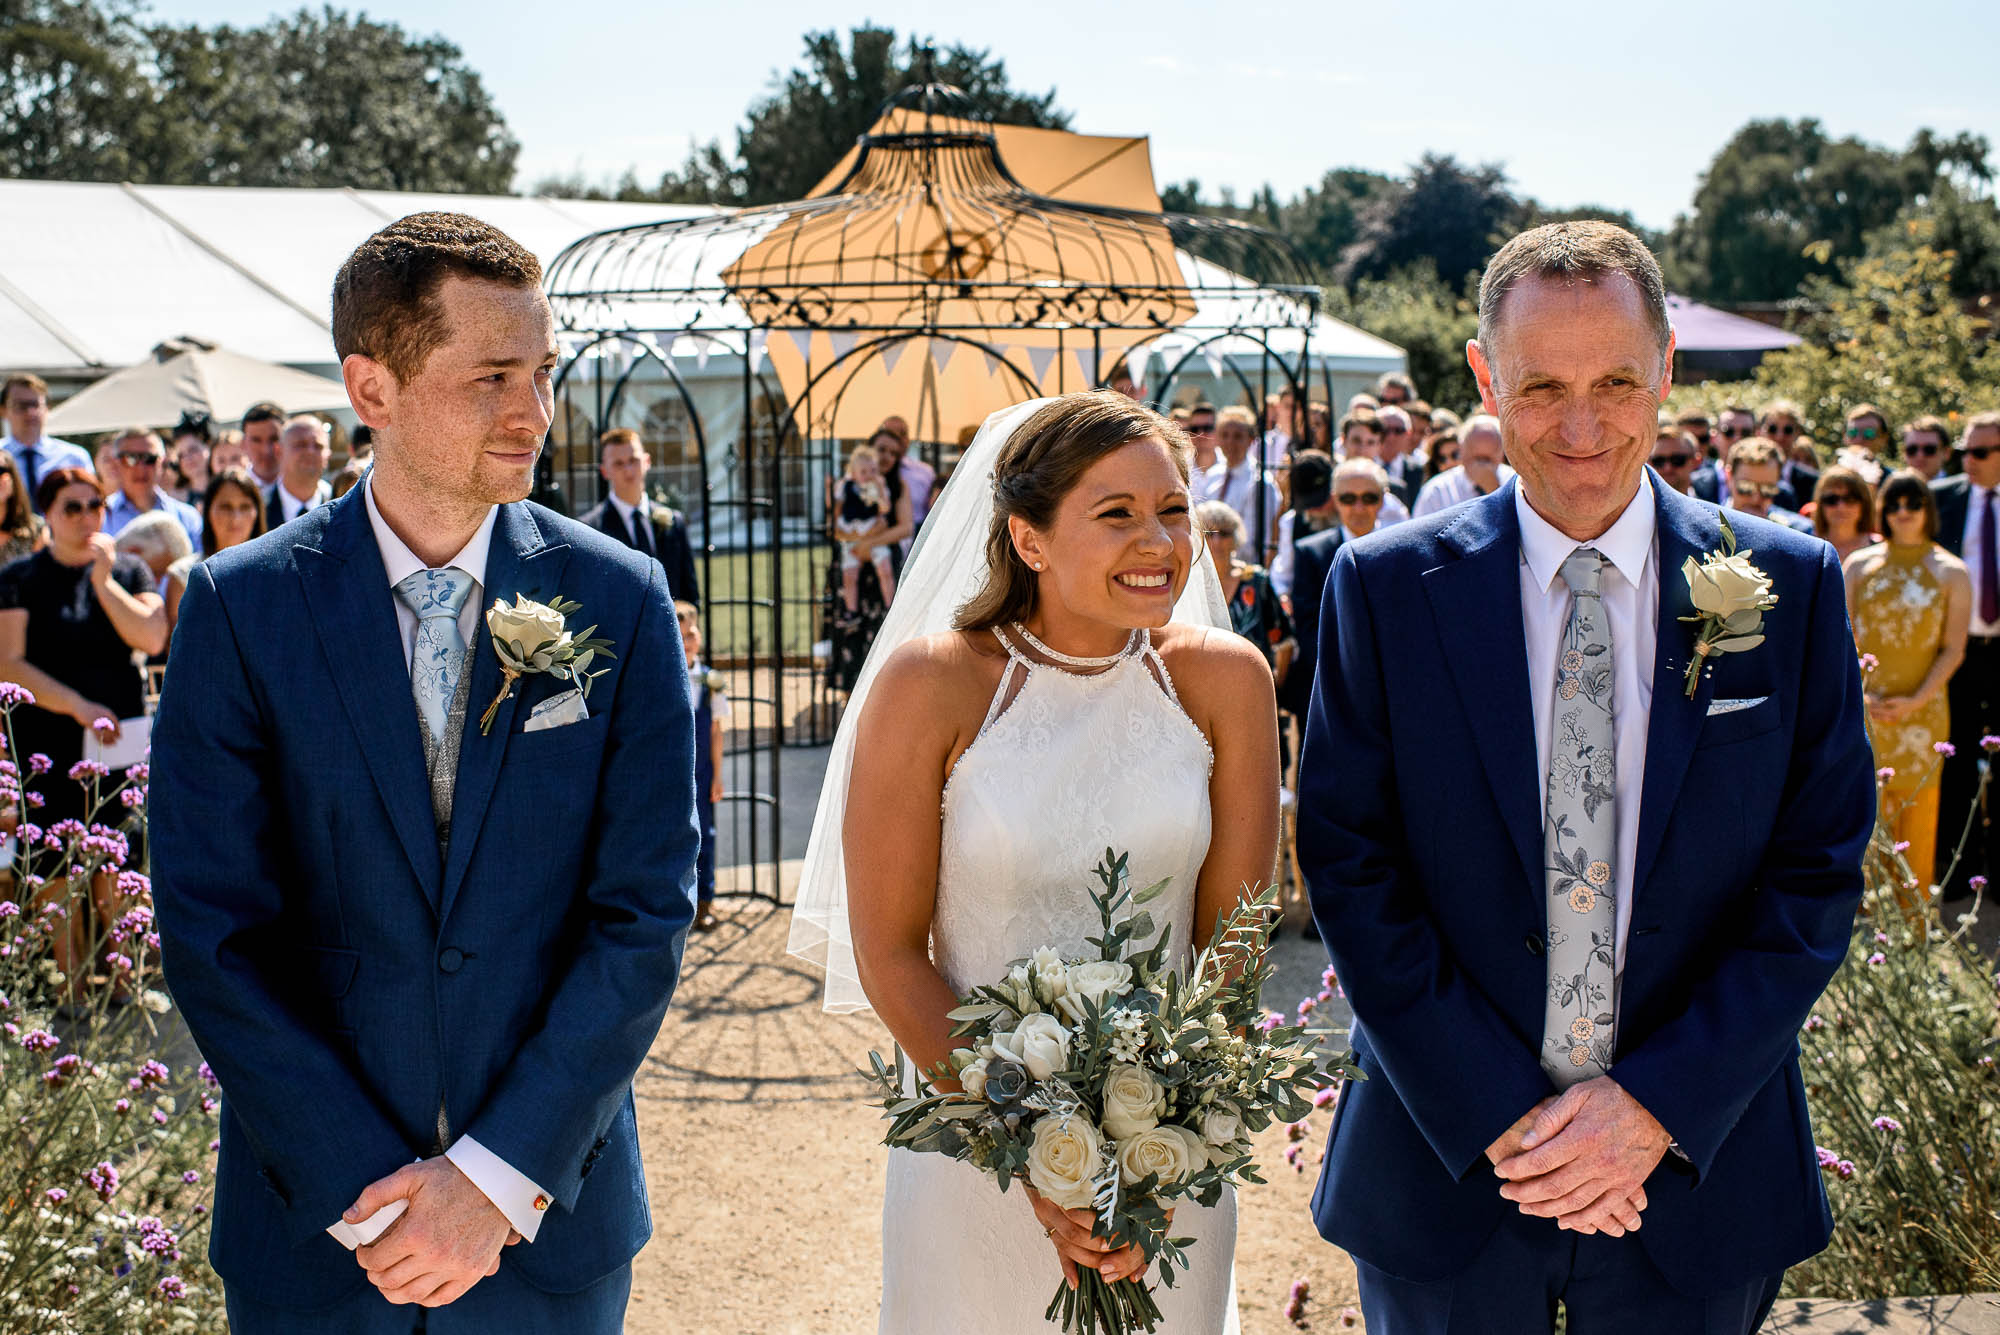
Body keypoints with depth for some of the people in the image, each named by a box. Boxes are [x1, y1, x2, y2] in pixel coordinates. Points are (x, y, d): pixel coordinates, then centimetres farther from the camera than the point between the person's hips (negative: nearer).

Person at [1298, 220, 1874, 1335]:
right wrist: (1494, 1113, -14)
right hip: (1445, 1163, 0)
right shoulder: (1384, 589, -6)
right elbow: (1351, 867, -7)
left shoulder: (1793, 586, -4)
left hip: (1698, 1156, 1)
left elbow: (1819, 873, -4)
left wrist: (1658, 1104, -12)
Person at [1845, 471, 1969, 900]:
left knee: (1917, 810, 1)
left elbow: (1953, 649, -1)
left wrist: (1915, 701, -11)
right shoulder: (1859, 564, 7)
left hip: (1922, 710, -1)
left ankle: (1913, 916, 10)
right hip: (1865, 708, 1)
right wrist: (1859, 692, -8)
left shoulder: (1951, 572, 3)